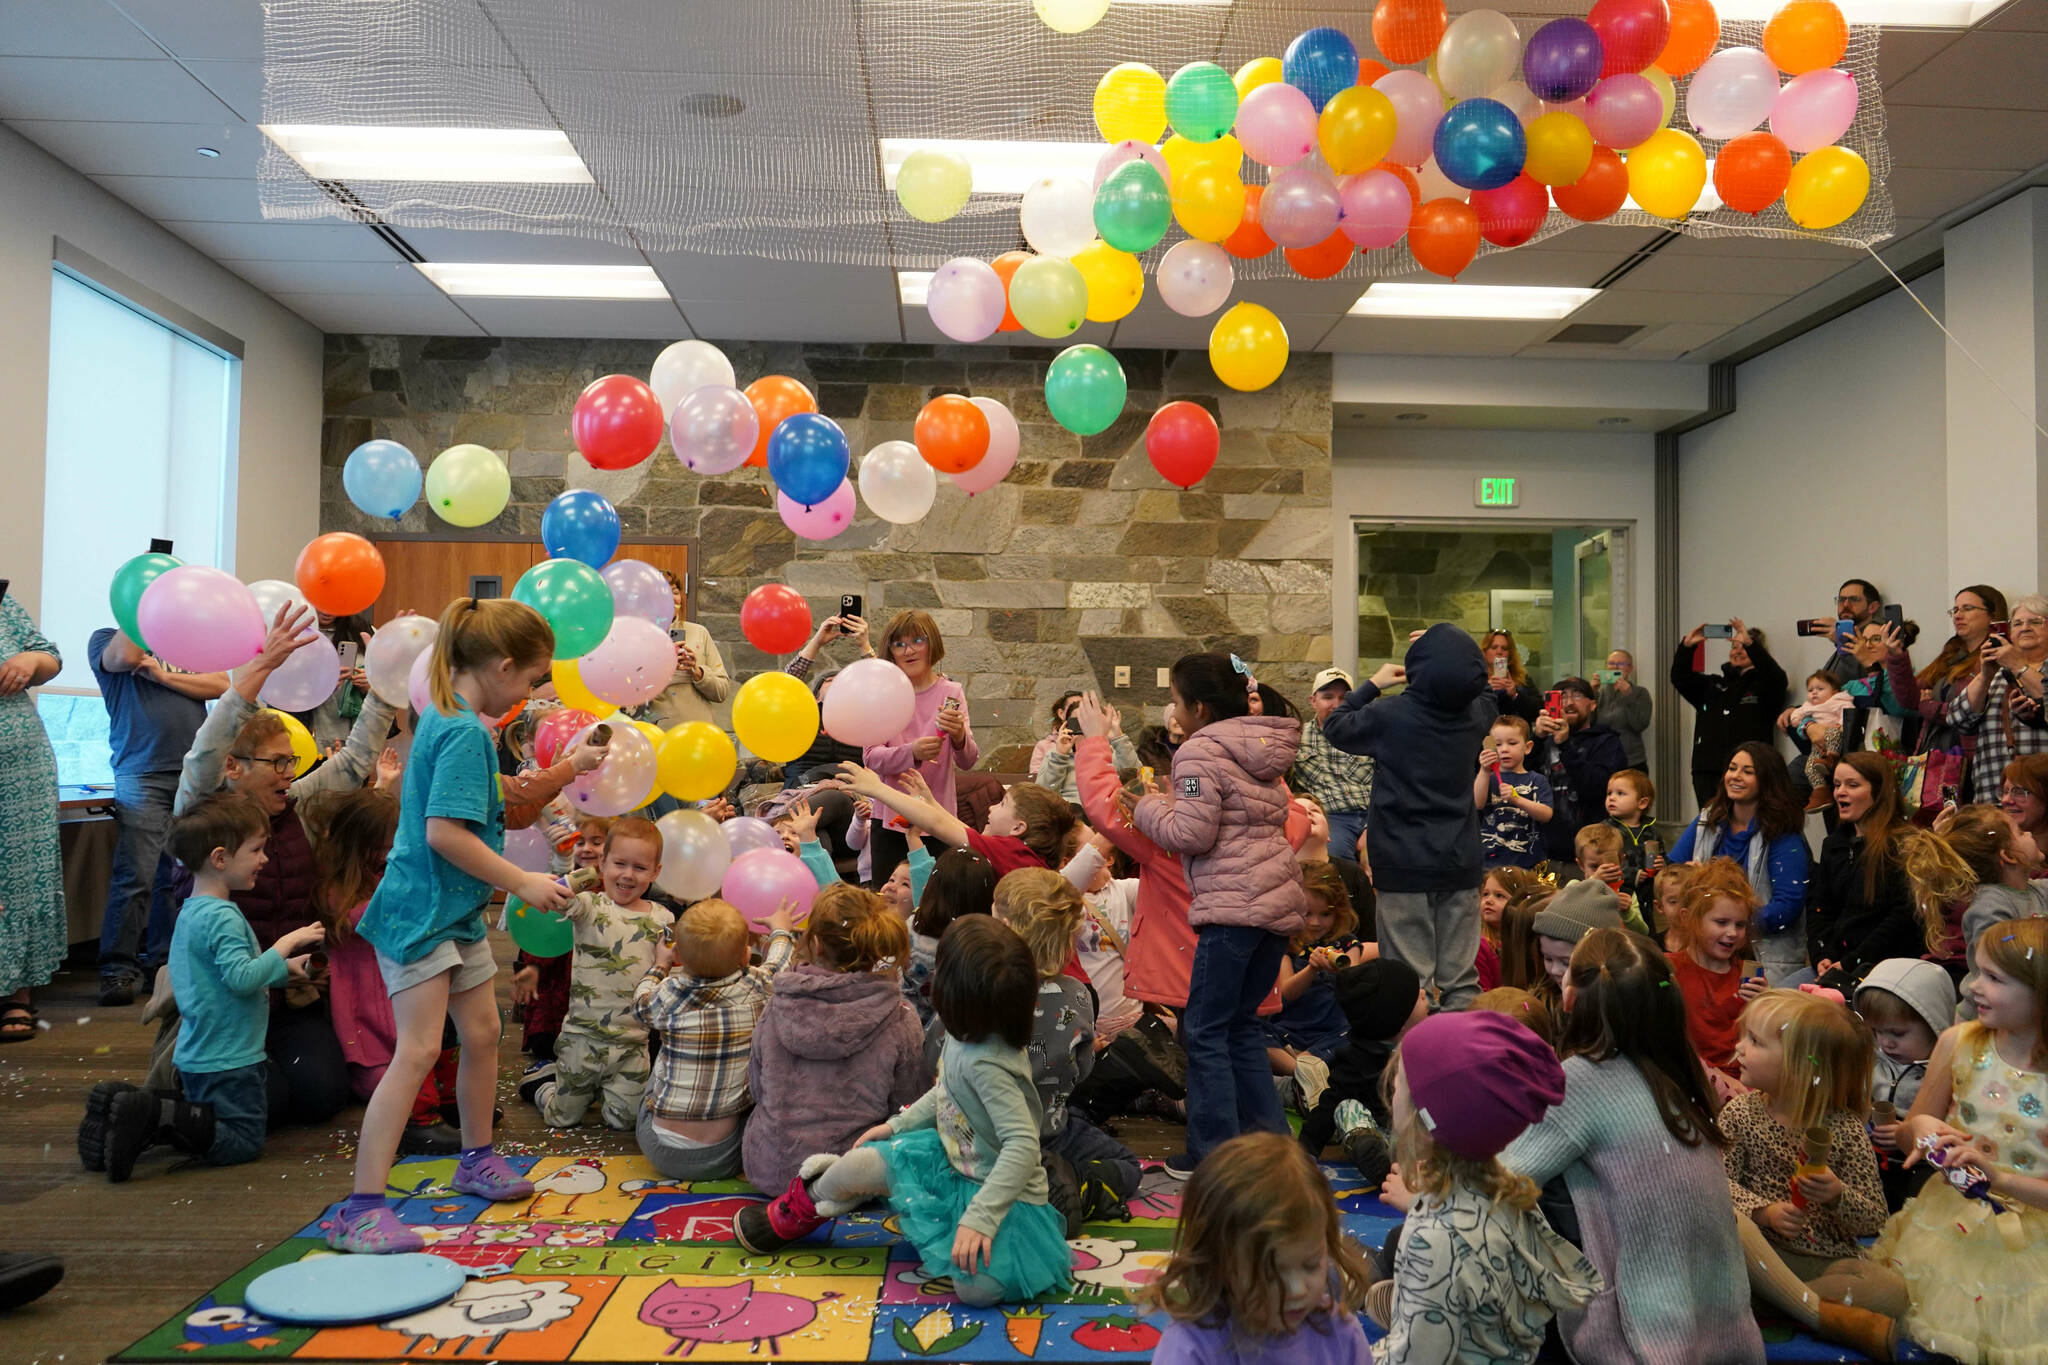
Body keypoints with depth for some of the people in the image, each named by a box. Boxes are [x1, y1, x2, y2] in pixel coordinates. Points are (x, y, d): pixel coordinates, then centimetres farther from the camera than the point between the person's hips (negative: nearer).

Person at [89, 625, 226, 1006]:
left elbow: (221, 685, 5)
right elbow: (127, 657, -13)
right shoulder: (106, 639, 11)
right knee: (135, 877, -11)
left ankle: (163, 959, 14)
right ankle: (118, 969, -6)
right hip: (142, 773, -3)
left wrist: (162, 675, -4)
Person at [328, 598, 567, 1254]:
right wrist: (524, 883, -20)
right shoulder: (465, 731, -20)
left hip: (455, 910, 10)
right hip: (420, 911, -10)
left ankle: (477, 1161, 33)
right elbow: (444, 832, -26)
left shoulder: (447, 715, 10)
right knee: (418, 1050, -11)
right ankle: (361, 1208, -6)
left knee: (483, 1032, 16)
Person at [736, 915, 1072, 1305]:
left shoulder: (987, 1065, -34)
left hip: (1001, 1191, -8)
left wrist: (980, 1217, -38)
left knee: (978, 1288, -31)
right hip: (953, 1158, 8)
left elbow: (1023, 1146, -37)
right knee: (857, 1165, -3)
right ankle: (800, 1211, 29)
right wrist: (897, 1125, 12)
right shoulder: (966, 1037, -8)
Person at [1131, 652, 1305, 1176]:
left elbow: (1190, 833, -15)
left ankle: (1215, 1150, 2)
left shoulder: (1200, 750, -8)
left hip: (1234, 903, -9)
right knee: (1241, 1020, 18)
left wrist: (1148, 807, 3)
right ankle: (1271, 1136, 21)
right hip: (1279, 897, 9)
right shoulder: (1258, 746, 18)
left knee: (1204, 1029, -1)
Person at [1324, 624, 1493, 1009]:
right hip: (1461, 862, 4)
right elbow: (1486, 693, 26)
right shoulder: (1477, 713, 0)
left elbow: (1336, 726, 6)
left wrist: (1372, 684, 14)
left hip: (1405, 864, -4)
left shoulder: (1390, 716, -12)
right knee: (1462, 978, 9)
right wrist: (1449, 660, 18)